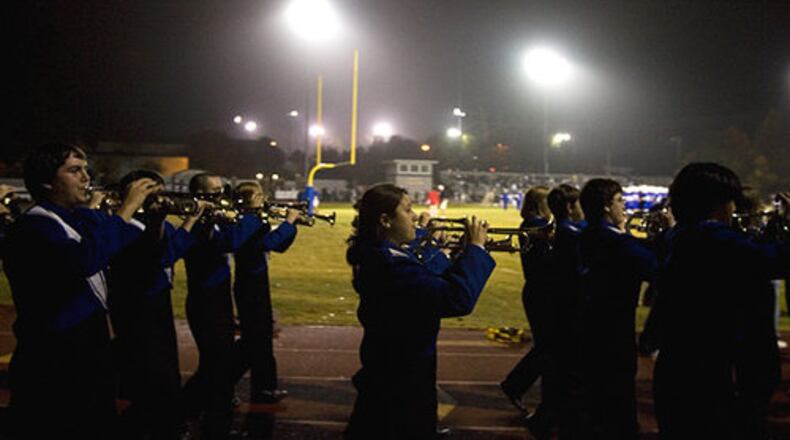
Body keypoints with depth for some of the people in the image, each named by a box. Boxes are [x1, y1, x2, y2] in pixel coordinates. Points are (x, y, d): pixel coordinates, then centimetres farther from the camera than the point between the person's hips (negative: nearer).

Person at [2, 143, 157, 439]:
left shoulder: (84, 219, 9)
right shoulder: (34, 227, -18)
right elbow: (83, 260, -38)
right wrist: (126, 208, -30)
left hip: (91, 350, 9)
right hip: (53, 362, -9)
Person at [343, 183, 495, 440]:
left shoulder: (375, 258, 4)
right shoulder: (392, 265, -28)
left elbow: (432, 285, 11)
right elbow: (458, 300, -36)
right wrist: (475, 247, -24)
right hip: (401, 388, -10)